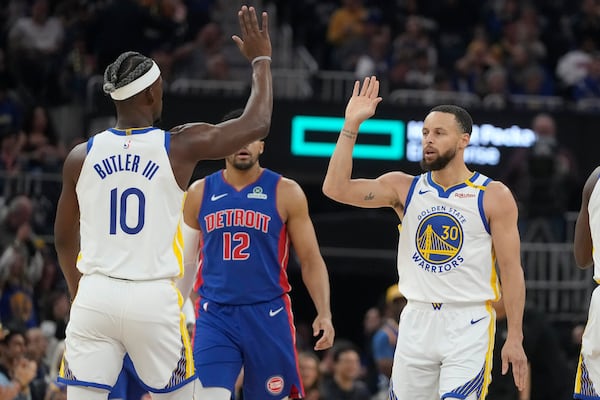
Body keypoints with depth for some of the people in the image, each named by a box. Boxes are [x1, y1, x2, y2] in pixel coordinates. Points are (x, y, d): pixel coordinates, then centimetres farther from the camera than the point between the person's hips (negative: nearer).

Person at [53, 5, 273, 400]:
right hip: (154, 299, -2)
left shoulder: (82, 156, 4)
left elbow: (64, 238, 15)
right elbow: (257, 124, 7)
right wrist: (261, 60, 21)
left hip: (96, 294, 2)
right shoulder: (179, 146, -4)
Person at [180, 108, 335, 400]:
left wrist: (324, 313, -11)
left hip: (268, 314, -1)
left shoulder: (285, 193, 1)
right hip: (215, 315, 1)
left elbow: (310, 259, 1)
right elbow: (185, 261, 16)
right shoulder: (200, 193, 7)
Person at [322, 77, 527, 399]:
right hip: (416, 321, 4)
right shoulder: (404, 188, 6)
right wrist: (351, 124, -10)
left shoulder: (493, 197, -3)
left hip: (468, 325, -4)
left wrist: (514, 338, -7)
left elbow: (511, 270, -3)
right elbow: (336, 188, -6)